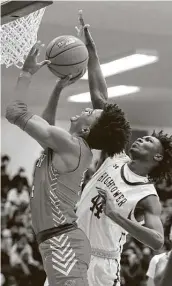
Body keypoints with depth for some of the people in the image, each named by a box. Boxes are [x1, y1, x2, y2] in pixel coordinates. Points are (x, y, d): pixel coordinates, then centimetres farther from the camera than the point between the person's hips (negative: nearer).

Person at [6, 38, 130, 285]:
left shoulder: (70, 145, -12)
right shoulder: (74, 147, 16)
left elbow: (15, 111, -12)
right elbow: (46, 125, 38)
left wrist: (27, 72, -1)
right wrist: (59, 89, 30)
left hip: (62, 243, -11)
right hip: (63, 241, 11)